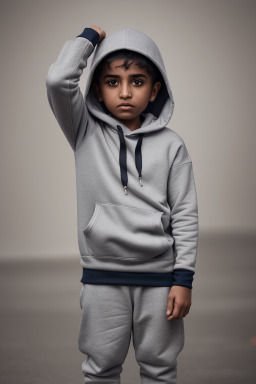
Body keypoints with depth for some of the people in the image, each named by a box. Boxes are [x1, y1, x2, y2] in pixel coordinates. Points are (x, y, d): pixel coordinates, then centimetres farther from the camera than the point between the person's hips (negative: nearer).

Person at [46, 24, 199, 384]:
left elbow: (185, 215, 1)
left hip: (158, 273, 0)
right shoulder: (86, 132, 1)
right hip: (102, 273, 0)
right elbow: (58, 80, -16)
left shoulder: (171, 144, 1)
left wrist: (183, 279, -4)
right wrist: (89, 37, -2)